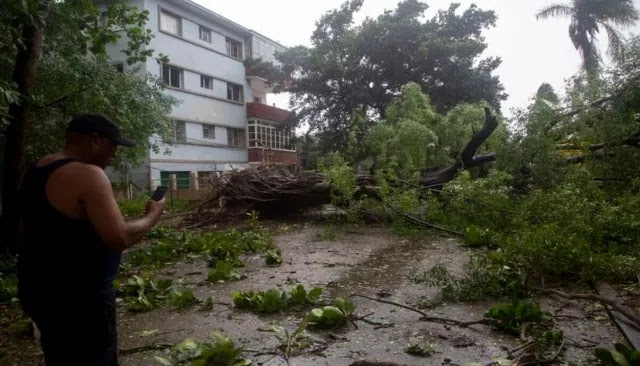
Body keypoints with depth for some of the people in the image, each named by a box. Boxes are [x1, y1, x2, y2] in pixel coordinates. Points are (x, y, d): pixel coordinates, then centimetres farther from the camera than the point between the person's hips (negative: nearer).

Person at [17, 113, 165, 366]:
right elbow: (119, 238, -28)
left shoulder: (37, 171, 7)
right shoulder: (88, 175, -21)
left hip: (39, 290, 9)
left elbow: (27, 232, 17)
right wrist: (152, 216, -12)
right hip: (78, 298, -9)